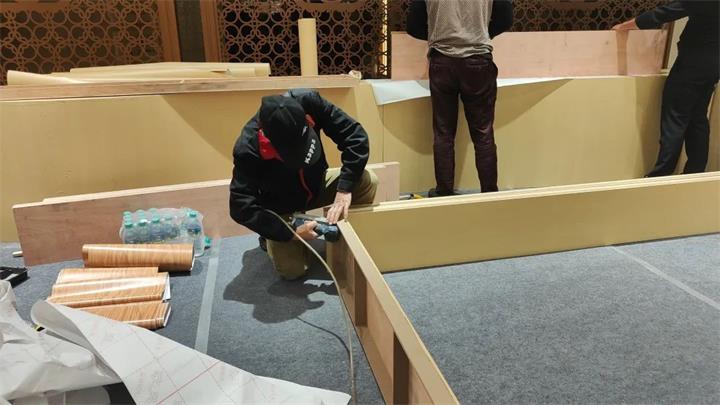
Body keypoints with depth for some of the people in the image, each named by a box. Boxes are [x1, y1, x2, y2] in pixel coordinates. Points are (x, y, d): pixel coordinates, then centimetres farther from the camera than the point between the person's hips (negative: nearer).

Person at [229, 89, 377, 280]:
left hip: (316, 186, 3)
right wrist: (291, 233, -32)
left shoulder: (308, 101, -30)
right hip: (281, 207, -3)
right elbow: (242, 208, -32)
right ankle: (271, 238, 17)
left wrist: (345, 189, -33)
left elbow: (355, 135, -26)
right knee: (292, 270, -16)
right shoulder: (247, 149, -36)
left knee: (367, 181, -20)